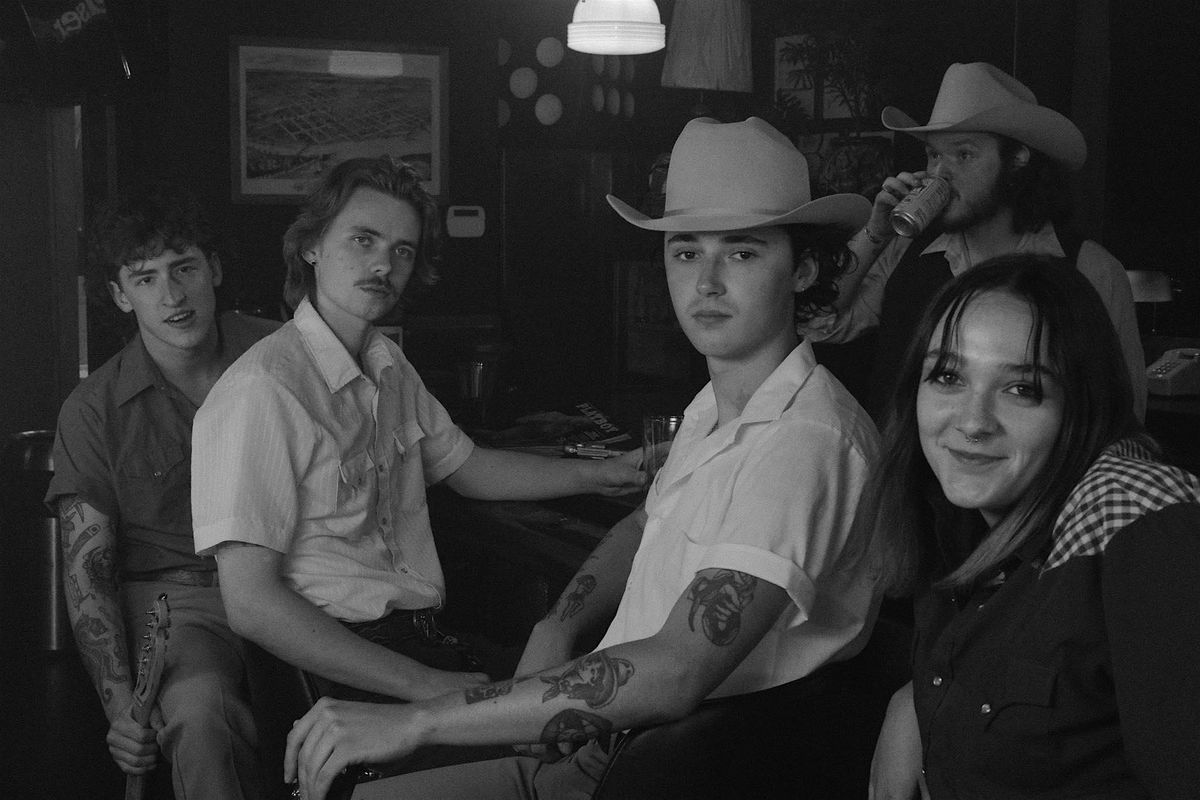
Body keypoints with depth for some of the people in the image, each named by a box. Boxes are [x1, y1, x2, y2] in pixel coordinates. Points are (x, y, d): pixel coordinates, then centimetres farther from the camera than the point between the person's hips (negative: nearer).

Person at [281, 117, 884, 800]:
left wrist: (413, 720, -29)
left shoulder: (805, 440, -23)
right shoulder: (715, 408, 7)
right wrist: (558, 628, 2)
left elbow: (674, 674, -31)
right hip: (600, 735, 8)